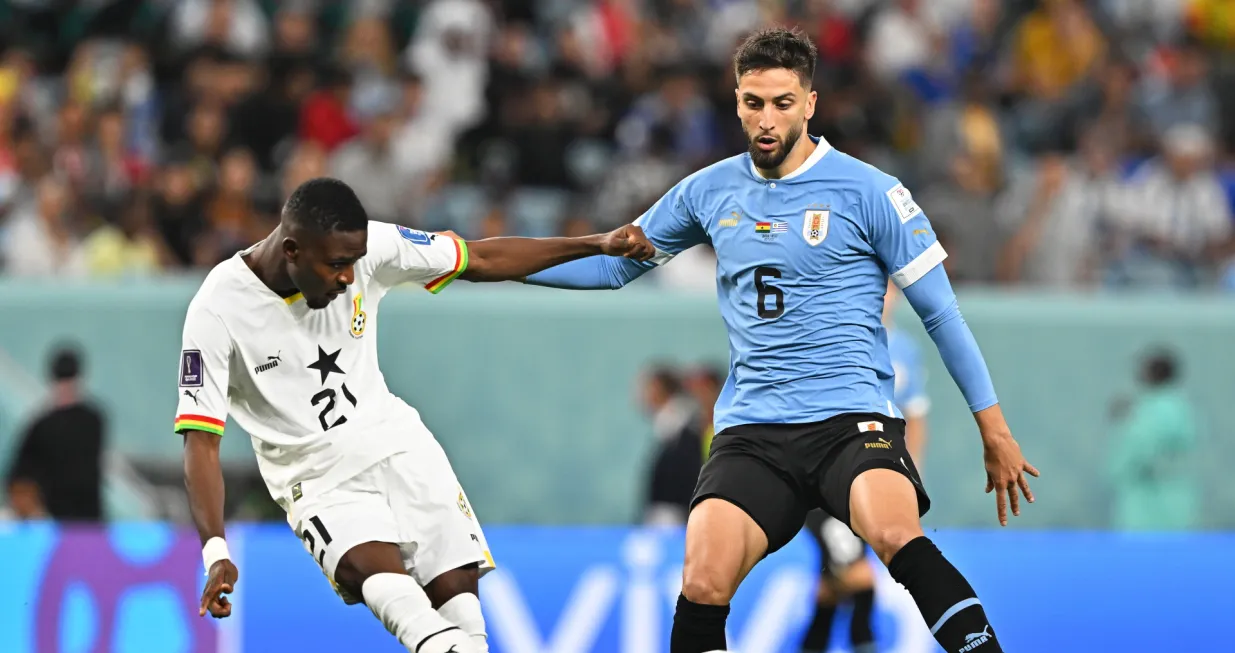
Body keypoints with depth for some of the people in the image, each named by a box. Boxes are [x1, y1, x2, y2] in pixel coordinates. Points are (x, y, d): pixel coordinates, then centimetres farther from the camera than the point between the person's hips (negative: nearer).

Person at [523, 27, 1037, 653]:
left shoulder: (868, 192, -1)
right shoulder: (708, 192, 10)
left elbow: (940, 313, 4)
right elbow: (614, 263, 23)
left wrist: (993, 428, 3)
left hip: (851, 417, -3)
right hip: (751, 430, 3)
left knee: (895, 535, -34)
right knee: (702, 583, -19)